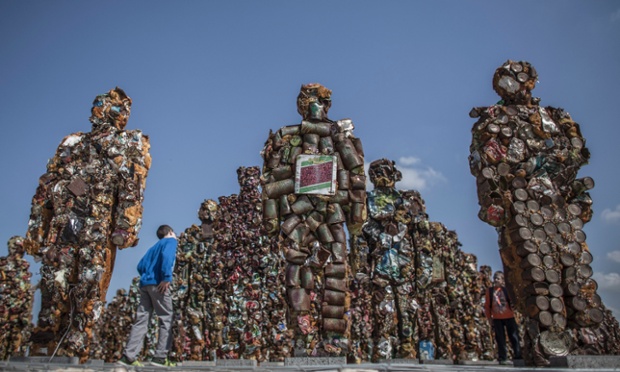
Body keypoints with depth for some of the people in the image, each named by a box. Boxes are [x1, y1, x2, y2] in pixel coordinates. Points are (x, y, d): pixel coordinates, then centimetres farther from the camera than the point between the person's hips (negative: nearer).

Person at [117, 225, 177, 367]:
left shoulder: (155, 246, 28)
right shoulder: (171, 241, 6)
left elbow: (140, 266, 21)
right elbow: (166, 255, -16)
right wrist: (166, 278, -20)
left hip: (145, 284, 7)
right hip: (157, 284, -7)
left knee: (141, 320, 4)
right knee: (166, 319, -1)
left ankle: (128, 355, -2)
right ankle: (160, 357, -5)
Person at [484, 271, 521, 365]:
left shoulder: (507, 289, -3)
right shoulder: (490, 290, 3)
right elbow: (487, 305, 7)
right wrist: (489, 317, 5)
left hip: (509, 317, -2)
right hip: (497, 318, 2)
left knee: (514, 337, 5)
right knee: (500, 339, 6)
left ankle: (518, 356, 15)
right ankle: (503, 358, 14)